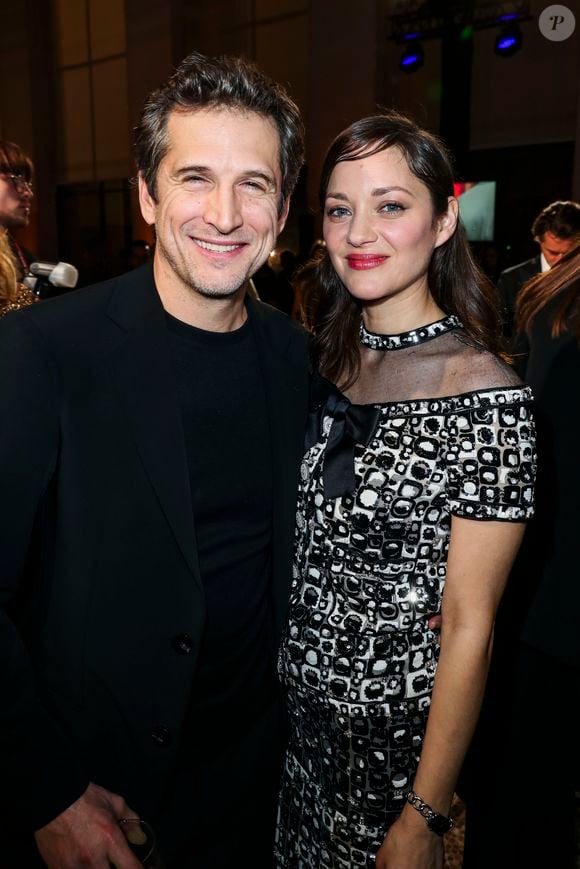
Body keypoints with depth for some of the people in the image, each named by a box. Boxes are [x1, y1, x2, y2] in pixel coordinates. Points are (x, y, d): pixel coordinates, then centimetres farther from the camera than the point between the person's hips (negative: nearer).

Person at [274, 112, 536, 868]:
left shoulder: (486, 397, -22)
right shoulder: (328, 356, -3)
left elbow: (469, 628, -18)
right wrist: (269, 675, 5)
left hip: (393, 727, -5)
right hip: (292, 701, 6)